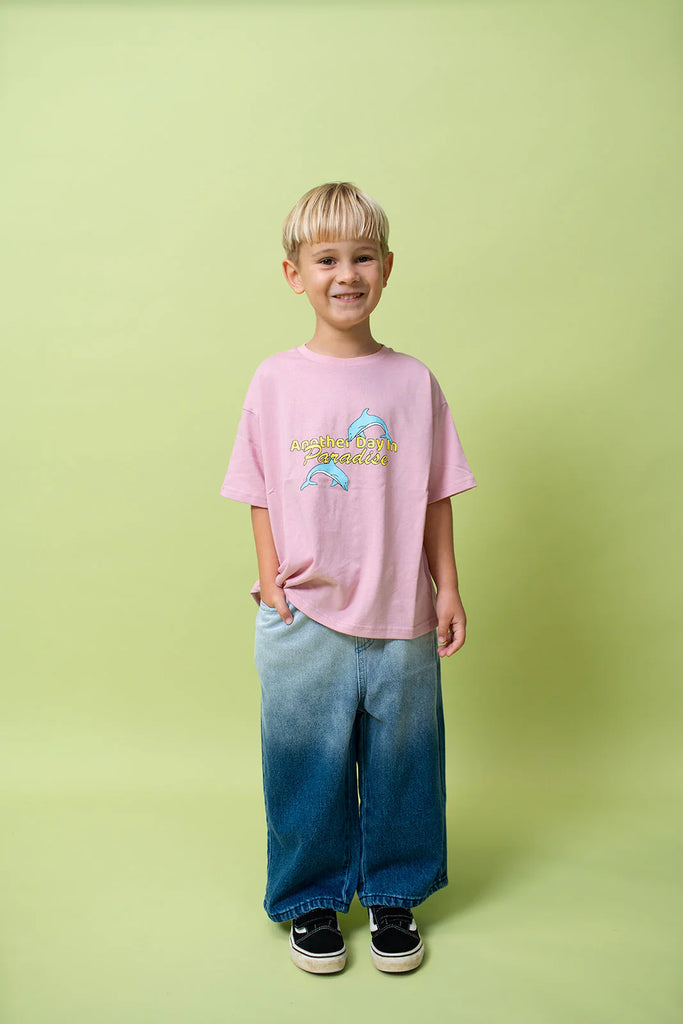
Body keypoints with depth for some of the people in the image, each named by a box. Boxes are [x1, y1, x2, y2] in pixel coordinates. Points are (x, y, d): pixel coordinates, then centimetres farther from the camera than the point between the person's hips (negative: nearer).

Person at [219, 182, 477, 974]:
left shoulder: (412, 381, 1)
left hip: (399, 617, 1)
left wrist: (447, 588, 2)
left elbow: (435, 497, 4)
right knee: (307, 762, 11)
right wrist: (270, 583, -4)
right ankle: (312, 898, 34)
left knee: (399, 760, 13)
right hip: (305, 619, 0)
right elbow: (262, 497, 3)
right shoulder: (275, 381, -1)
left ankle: (394, 894, 36)